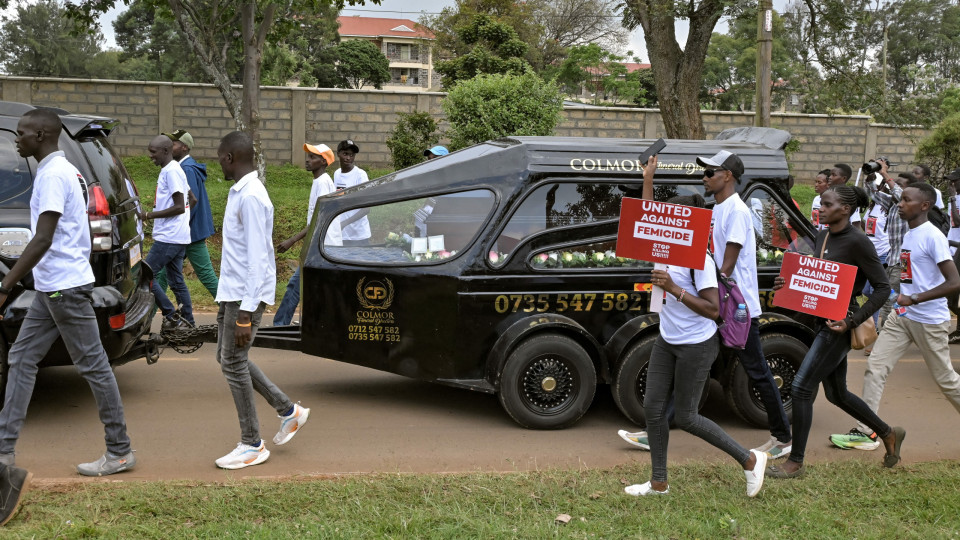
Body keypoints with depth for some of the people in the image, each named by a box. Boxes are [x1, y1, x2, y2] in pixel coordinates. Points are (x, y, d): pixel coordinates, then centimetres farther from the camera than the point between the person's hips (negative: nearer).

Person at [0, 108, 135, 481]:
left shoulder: (53, 175, -17)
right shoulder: (62, 170, 14)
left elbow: (42, 240, -24)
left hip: (66, 288, -10)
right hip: (52, 287, 10)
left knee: (94, 367, -3)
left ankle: (119, 452, 6)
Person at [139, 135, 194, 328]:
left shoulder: (171, 171, -15)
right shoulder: (170, 170, 16)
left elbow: (179, 207, -20)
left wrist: (149, 215, -17)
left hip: (169, 238, -10)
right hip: (178, 237, 10)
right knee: (176, 281, 11)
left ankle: (171, 315, -4)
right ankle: (187, 323, 14)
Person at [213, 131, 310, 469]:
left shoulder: (251, 198, -19)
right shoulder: (239, 192, 14)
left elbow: (257, 259, -23)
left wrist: (246, 313, -24)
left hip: (245, 295, -10)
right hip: (231, 292, 10)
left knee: (233, 364, -3)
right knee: (229, 359, 15)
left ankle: (252, 445, 9)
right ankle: (288, 411, 24)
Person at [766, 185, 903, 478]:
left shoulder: (857, 242, -16)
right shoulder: (823, 236, 9)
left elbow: (882, 288, -14)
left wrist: (852, 321, -21)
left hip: (840, 325, -9)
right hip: (824, 322, 9)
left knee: (801, 386, -9)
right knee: (836, 394, 18)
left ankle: (795, 462, 1)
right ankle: (888, 434, 39)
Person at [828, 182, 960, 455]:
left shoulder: (932, 236, -17)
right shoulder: (908, 235, 11)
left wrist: (915, 299, -29)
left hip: (929, 320, -8)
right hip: (902, 316, 8)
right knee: (875, 366, 0)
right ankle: (866, 432, 2)